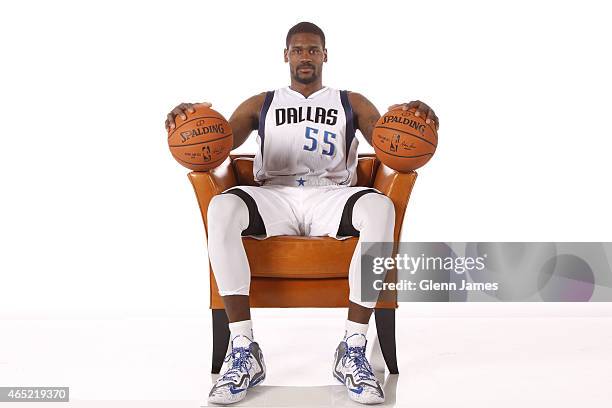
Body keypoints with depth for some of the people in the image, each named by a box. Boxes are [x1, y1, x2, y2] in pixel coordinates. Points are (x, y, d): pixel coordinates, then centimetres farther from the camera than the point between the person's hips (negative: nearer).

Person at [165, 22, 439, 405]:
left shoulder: (352, 102, 24)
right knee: (222, 207, -33)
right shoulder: (261, 104, 25)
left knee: (380, 207, -35)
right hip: (274, 197, 1)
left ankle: (353, 349, -29)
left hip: (332, 195, 0)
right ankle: (244, 350, -30)